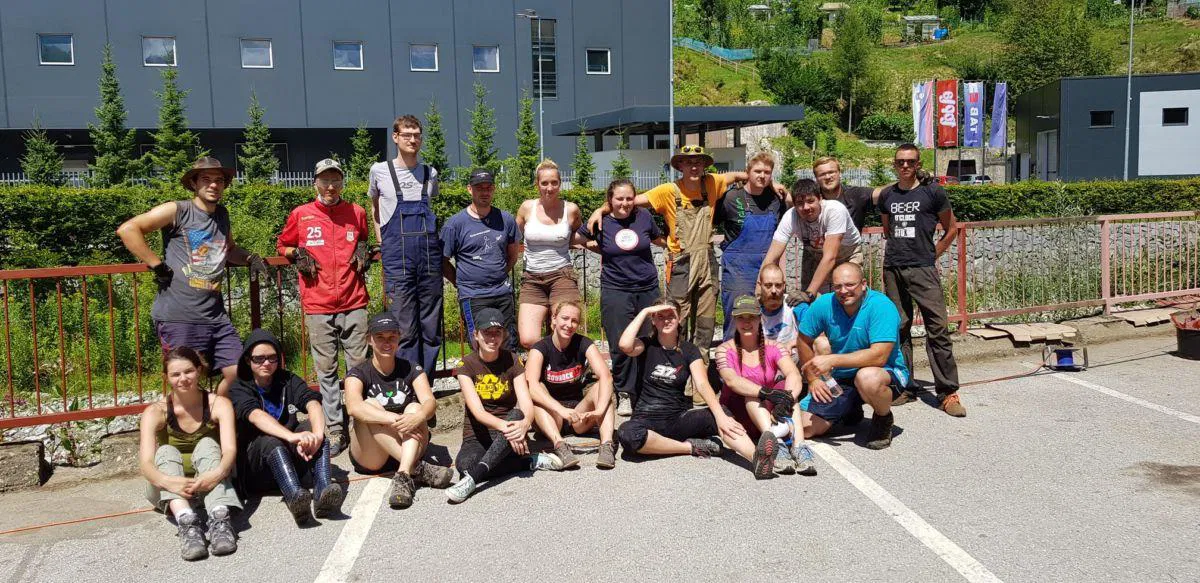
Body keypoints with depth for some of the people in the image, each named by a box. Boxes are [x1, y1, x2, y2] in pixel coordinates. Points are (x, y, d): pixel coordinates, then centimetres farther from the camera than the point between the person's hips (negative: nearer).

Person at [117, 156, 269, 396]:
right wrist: (158, 266, -12)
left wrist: (249, 258, 13)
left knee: (237, 373, 4)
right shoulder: (177, 211, -4)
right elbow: (127, 229, -10)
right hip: (178, 317, -6)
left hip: (216, 316, 6)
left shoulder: (222, 215, 16)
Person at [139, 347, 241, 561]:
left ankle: (220, 518, -49)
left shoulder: (219, 404, -9)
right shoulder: (155, 412, -9)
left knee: (207, 444, -27)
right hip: (168, 488, 1)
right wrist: (168, 481, -46)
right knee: (166, 451, -27)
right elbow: (145, 463, -23)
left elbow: (230, 449, -24)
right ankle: (186, 521, -53)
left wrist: (218, 473, -47)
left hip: (209, 485, 0)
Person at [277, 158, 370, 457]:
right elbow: (282, 244, 19)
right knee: (326, 371, 2)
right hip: (318, 307, -1)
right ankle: (335, 431, 8)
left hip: (354, 305, 1)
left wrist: (363, 252, 6)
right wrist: (296, 254, 0)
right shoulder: (300, 214, 6)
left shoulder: (357, 213, 10)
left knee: (360, 366, 1)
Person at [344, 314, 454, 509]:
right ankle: (418, 469, -38)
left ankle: (403, 477, -47)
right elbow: (353, 407, -25)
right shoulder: (358, 374, -2)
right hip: (370, 456, -2)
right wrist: (395, 419, -40)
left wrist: (419, 417, -38)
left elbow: (430, 401, -14)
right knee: (370, 405, -26)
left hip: (407, 447, 2)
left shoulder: (411, 370, 5)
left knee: (414, 408, -24)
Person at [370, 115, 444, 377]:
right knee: (405, 328, -3)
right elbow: (374, 207, 20)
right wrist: (382, 244, 14)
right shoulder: (379, 171, 5)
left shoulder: (430, 174, 10)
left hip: (429, 256, 3)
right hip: (397, 258, -2)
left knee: (431, 327, 5)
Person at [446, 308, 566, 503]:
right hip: (477, 437, -1)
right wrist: (504, 426, -38)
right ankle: (532, 461, -21)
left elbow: (527, 405, -11)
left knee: (517, 415, -35)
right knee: (465, 463, -36)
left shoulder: (512, 361, 1)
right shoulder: (467, 365, -4)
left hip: (507, 435, 1)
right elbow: (477, 410, -17)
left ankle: (472, 479, -44)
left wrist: (524, 423, -37)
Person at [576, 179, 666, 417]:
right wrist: (600, 249, 7)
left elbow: (659, 240, 22)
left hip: (648, 288, 2)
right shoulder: (600, 223, -3)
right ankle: (624, 394, 10)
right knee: (620, 346, -4)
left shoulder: (644, 217, 2)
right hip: (615, 291, -2)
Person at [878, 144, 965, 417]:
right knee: (899, 329, 7)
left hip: (922, 270, -4)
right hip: (893, 269, 4)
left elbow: (951, 228, 9)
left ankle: (948, 392, -6)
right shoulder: (887, 196, 12)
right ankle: (904, 387, 15)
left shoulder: (932, 192, 1)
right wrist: (896, 250, 15)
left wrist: (931, 255, 5)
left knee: (938, 328, -10)